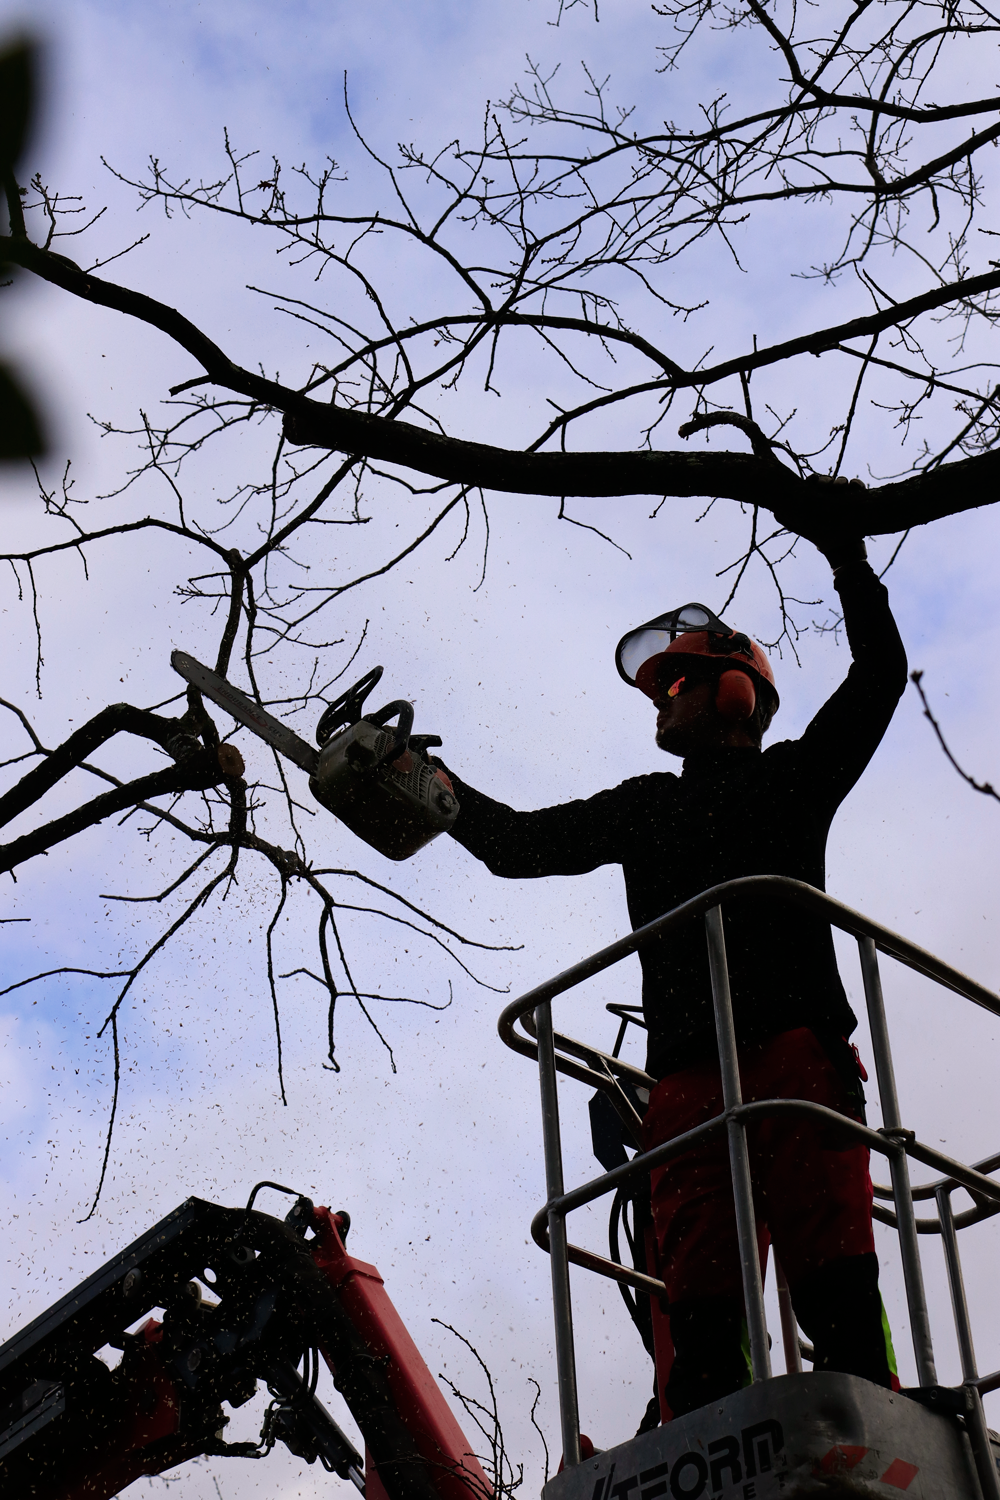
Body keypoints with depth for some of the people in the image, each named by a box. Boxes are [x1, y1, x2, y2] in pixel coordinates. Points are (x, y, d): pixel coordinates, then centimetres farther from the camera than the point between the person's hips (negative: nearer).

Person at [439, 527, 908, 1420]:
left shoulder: (792, 778, 20)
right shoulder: (645, 807, 31)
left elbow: (880, 673, 13)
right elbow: (520, 843, 32)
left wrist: (847, 558, 11)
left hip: (798, 1052, -3)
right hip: (688, 1076, 4)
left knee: (832, 1274, -17)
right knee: (700, 1303, -11)